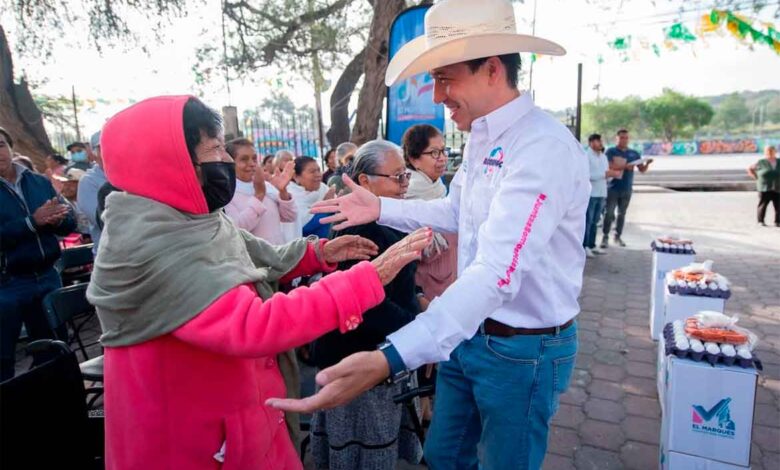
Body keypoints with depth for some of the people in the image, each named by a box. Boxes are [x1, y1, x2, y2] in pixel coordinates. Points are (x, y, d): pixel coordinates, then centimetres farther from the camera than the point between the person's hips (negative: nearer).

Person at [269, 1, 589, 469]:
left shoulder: (545, 148, -27)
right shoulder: (482, 140, 4)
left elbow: (497, 274, -37)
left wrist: (389, 360, -46)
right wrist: (382, 209, 6)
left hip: (524, 348, -8)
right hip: (469, 332, 8)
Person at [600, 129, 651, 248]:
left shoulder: (634, 153, 10)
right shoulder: (611, 151, -1)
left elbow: (642, 170, 8)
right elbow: (610, 166, -14)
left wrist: (647, 164, -13)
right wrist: (625, 166, -27)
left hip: (627, 189, 4)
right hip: (613, 188, -4)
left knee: (622, 214, 10)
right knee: (609, 214, -6)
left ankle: (618, 236, 19)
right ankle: (605, 237, 0)